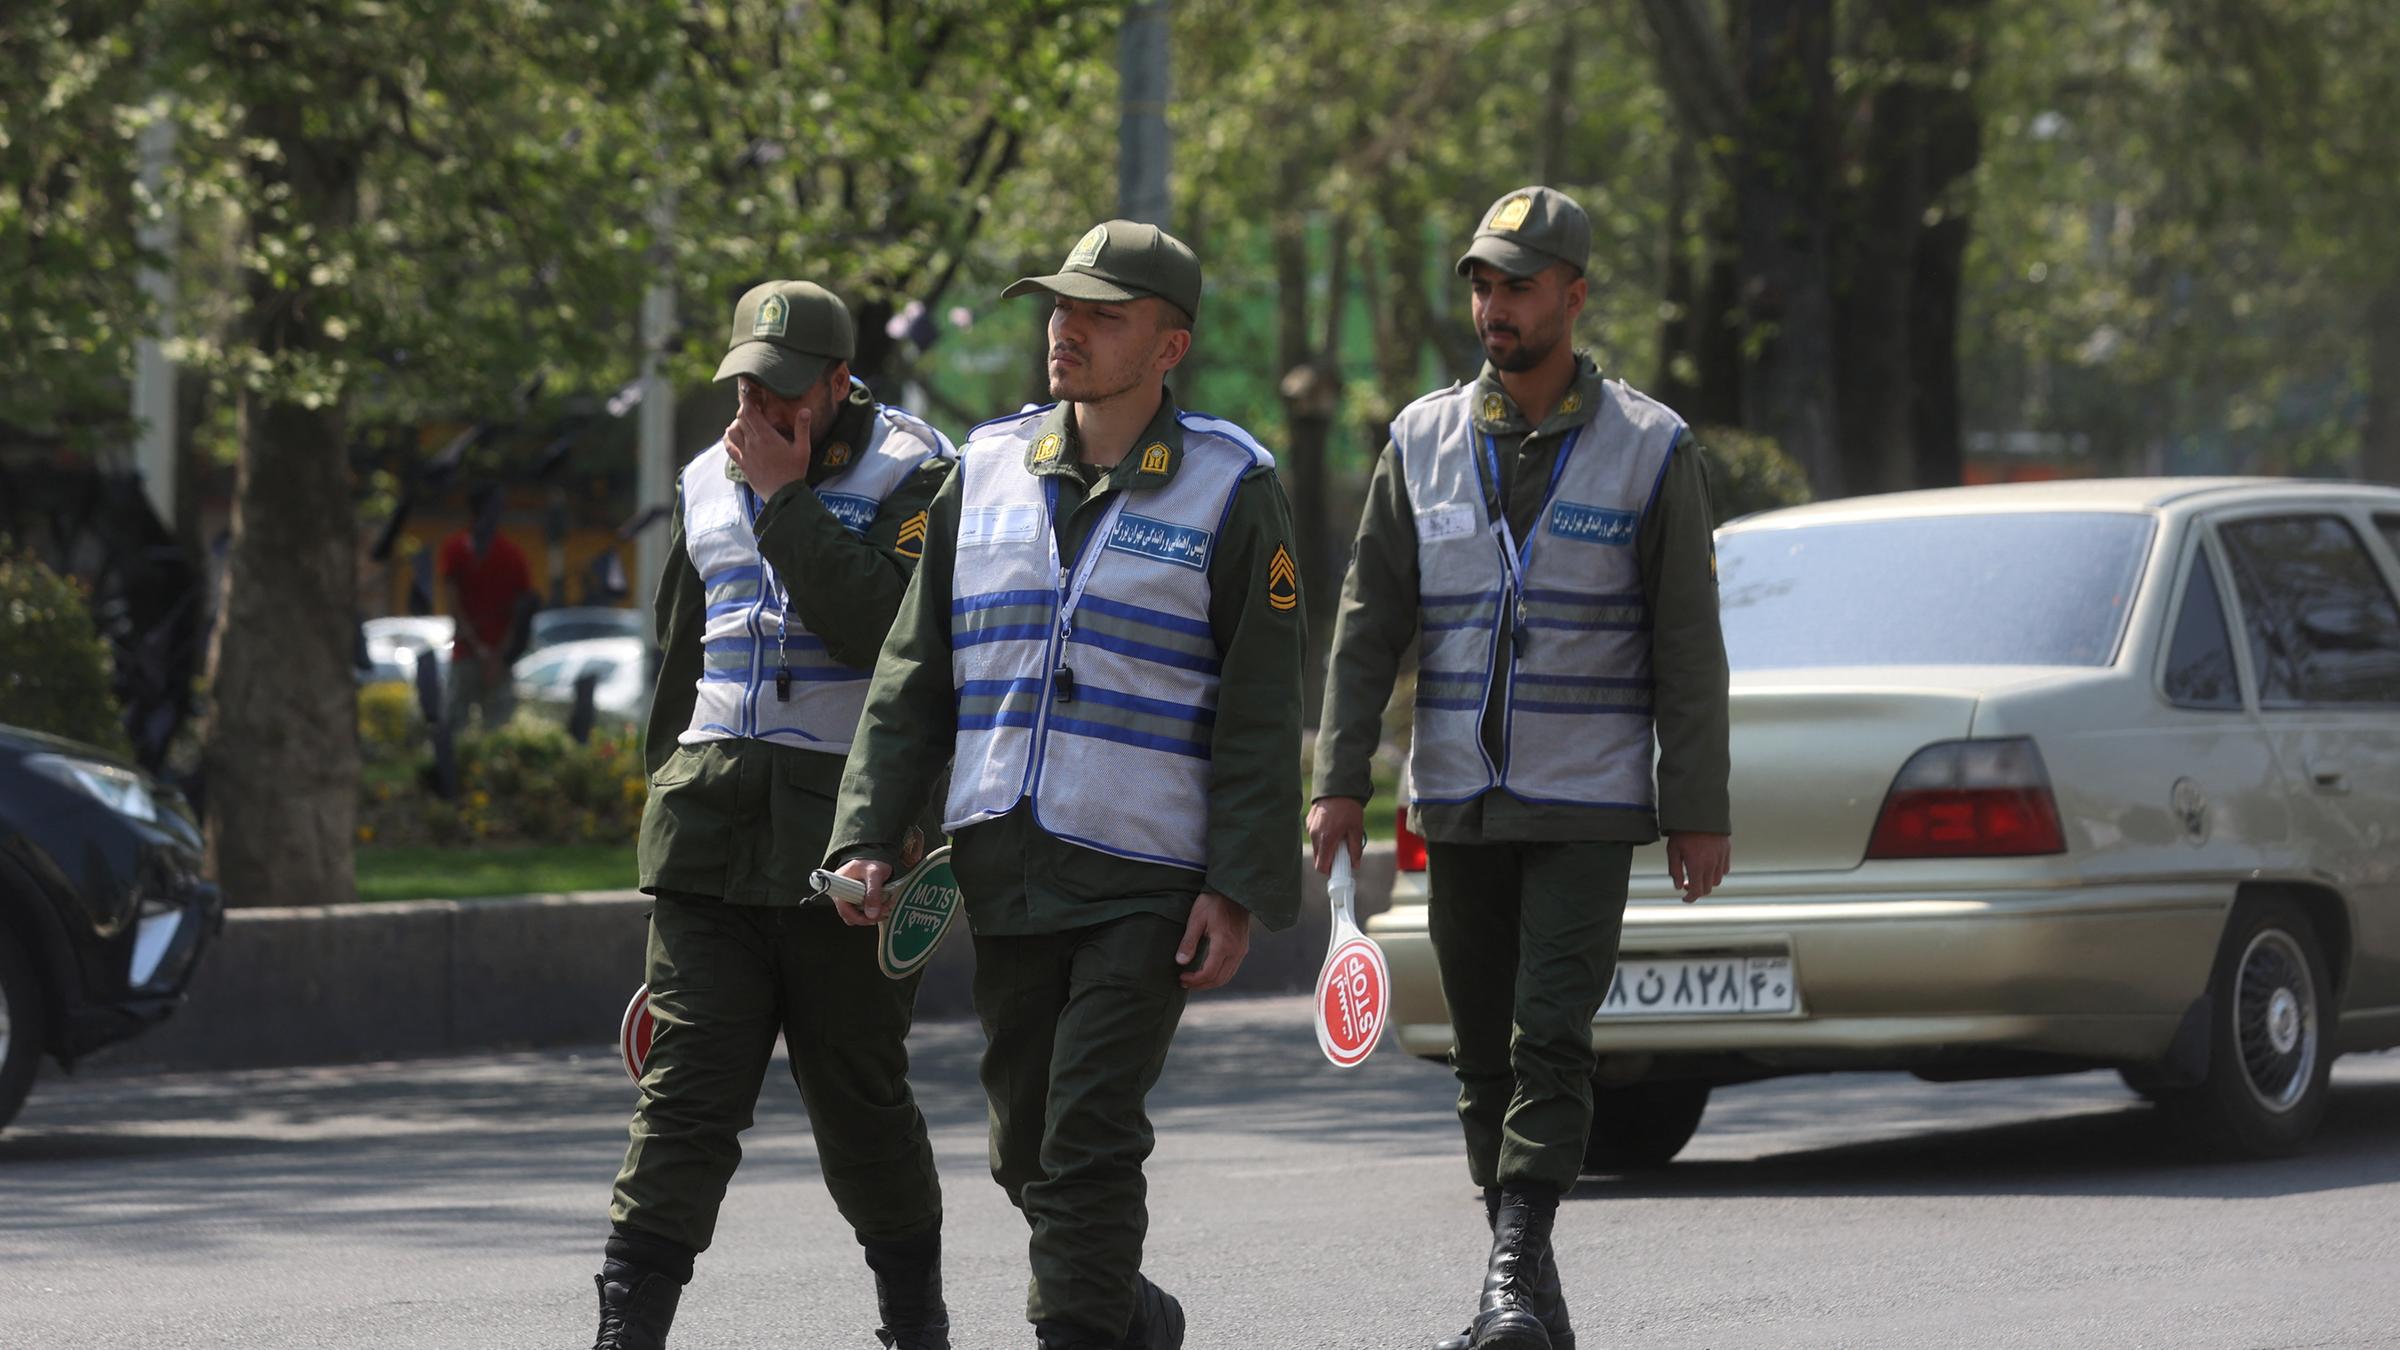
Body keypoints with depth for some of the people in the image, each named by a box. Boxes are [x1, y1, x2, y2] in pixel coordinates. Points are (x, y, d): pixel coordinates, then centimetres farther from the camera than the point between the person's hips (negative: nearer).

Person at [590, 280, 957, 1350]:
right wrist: (675, 797, 23)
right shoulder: (707, 486, 15)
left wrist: (785, 497, -16)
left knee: (859, 1094, 6)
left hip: (844, 834, -4)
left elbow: (884, 628, -21)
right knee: (686, 1087, -6)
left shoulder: (913, 478, -4)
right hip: (713, 832, 4)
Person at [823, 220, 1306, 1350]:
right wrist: (869, 837, 3)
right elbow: (913, 676, 13)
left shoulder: (1230, 490, -1)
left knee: (1088, 1139, -14)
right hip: (1002, 873, 5)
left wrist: (1239, 893, -11)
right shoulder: (986, 473, 11)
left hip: (1147, 877, -5)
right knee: (1027, 1148, 11)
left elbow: (1260, 716, -3)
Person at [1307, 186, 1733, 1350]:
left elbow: (1688, 646, -1)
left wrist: (1699, 812, -4)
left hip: (1586, 805, -4)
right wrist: (1340, 780, -2)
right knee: (1481, 1054, 6)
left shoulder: (1649, 449, 0)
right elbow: (1368, 624, 7)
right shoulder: (1424, 442, 7)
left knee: (1550, 1042, -14)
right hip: (1456, 804, 4)